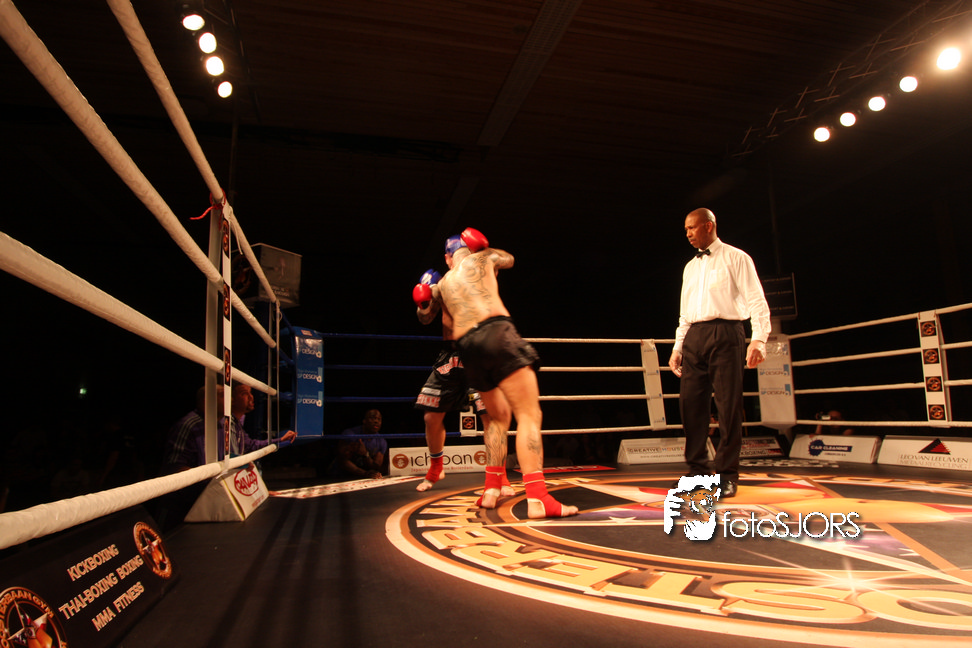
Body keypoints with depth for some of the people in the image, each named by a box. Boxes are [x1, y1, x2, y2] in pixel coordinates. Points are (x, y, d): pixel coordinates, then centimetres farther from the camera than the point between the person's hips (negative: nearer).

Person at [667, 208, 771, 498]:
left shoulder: (735, 258, 4)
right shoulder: (690, 267, 21)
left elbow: (756, 301, -3)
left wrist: (759, 340, -16)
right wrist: (677, 347, 14)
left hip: (725, 333, -5)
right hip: (694, 337, 6)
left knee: (728, 405, -4)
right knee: (690, 403, 2)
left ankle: (727, 474, 5)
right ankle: (697, 470, 11)